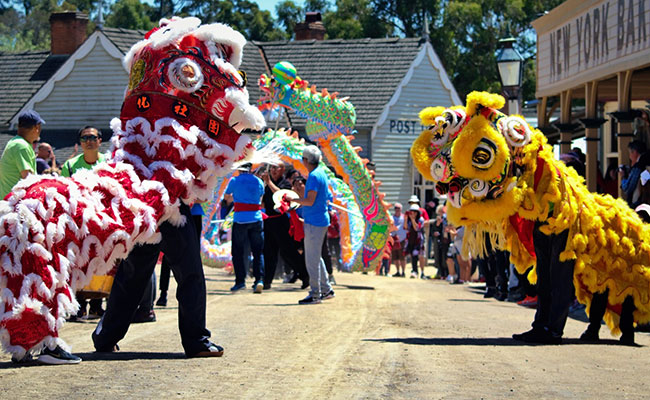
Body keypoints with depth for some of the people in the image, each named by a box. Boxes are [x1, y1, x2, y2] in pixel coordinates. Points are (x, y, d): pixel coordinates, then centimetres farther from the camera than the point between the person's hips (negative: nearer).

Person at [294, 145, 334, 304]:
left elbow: (310, 201, -23)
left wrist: (292, 199, -12)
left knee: (312, 259, -6)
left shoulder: (314, 176, -17)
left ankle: (315, 294, -3)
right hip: (320, 220, 10)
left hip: (314, 222, -10)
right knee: (315, 257, 18)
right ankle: (326, 290, 22)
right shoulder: (320, 173, 14)